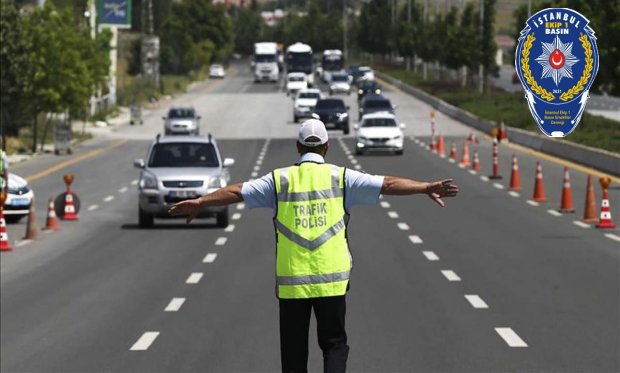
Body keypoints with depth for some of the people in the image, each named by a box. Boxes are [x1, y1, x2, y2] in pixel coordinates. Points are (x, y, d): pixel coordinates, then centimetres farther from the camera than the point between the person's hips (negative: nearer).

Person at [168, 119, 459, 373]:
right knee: (334, 344, 10)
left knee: (294, 349, 10)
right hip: (331, 280, -1)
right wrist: (427, 188, -3)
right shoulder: (340, 177, 0)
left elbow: (237, 192, 4)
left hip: (291, 282, 1)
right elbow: (388, 184, -4)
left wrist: (199, 202, 13)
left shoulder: (280, 180, 3)